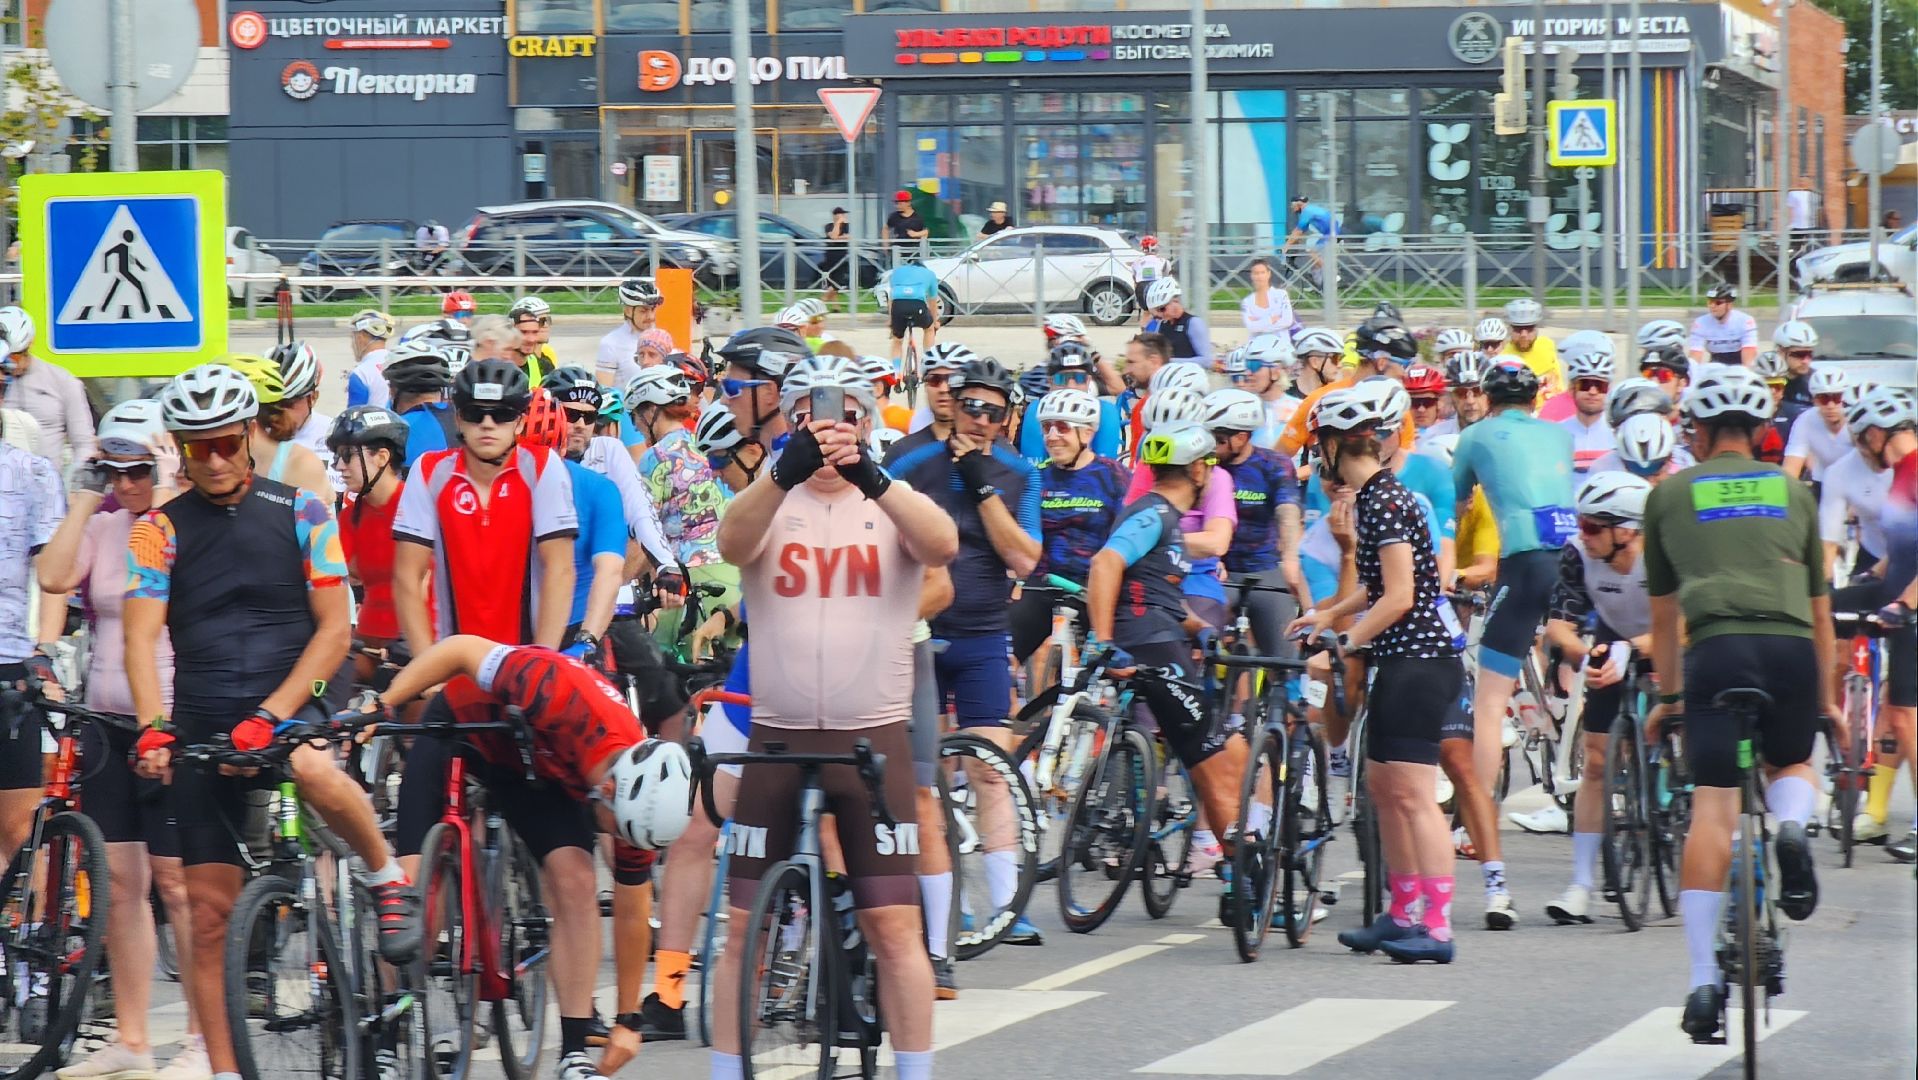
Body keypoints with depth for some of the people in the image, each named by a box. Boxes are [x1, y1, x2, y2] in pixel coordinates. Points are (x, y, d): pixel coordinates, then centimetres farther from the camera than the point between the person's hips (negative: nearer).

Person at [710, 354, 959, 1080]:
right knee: (745, 927, 3)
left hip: (874, 738, -1)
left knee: (895, 924, -5)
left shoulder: (895, 505, 4)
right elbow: (732, 542, -19)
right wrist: (787, 470, -39)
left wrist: (872, 478, -37)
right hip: (778, 738, 1)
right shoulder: (773, 503, 4)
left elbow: (941, 545, -19)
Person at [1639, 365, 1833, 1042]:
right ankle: (1792, 827, -8)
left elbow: (1663, 610, 25)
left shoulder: (1669, 495, 19)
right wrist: (1827, 699, 36)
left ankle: (1704, 981, -11)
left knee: (1712, 813, -3)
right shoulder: (1793, 491, 22)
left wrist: (1667, 695, 36)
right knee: (1793, 764, 28)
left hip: (1716, 649, -1)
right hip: (1792, 648, 1)